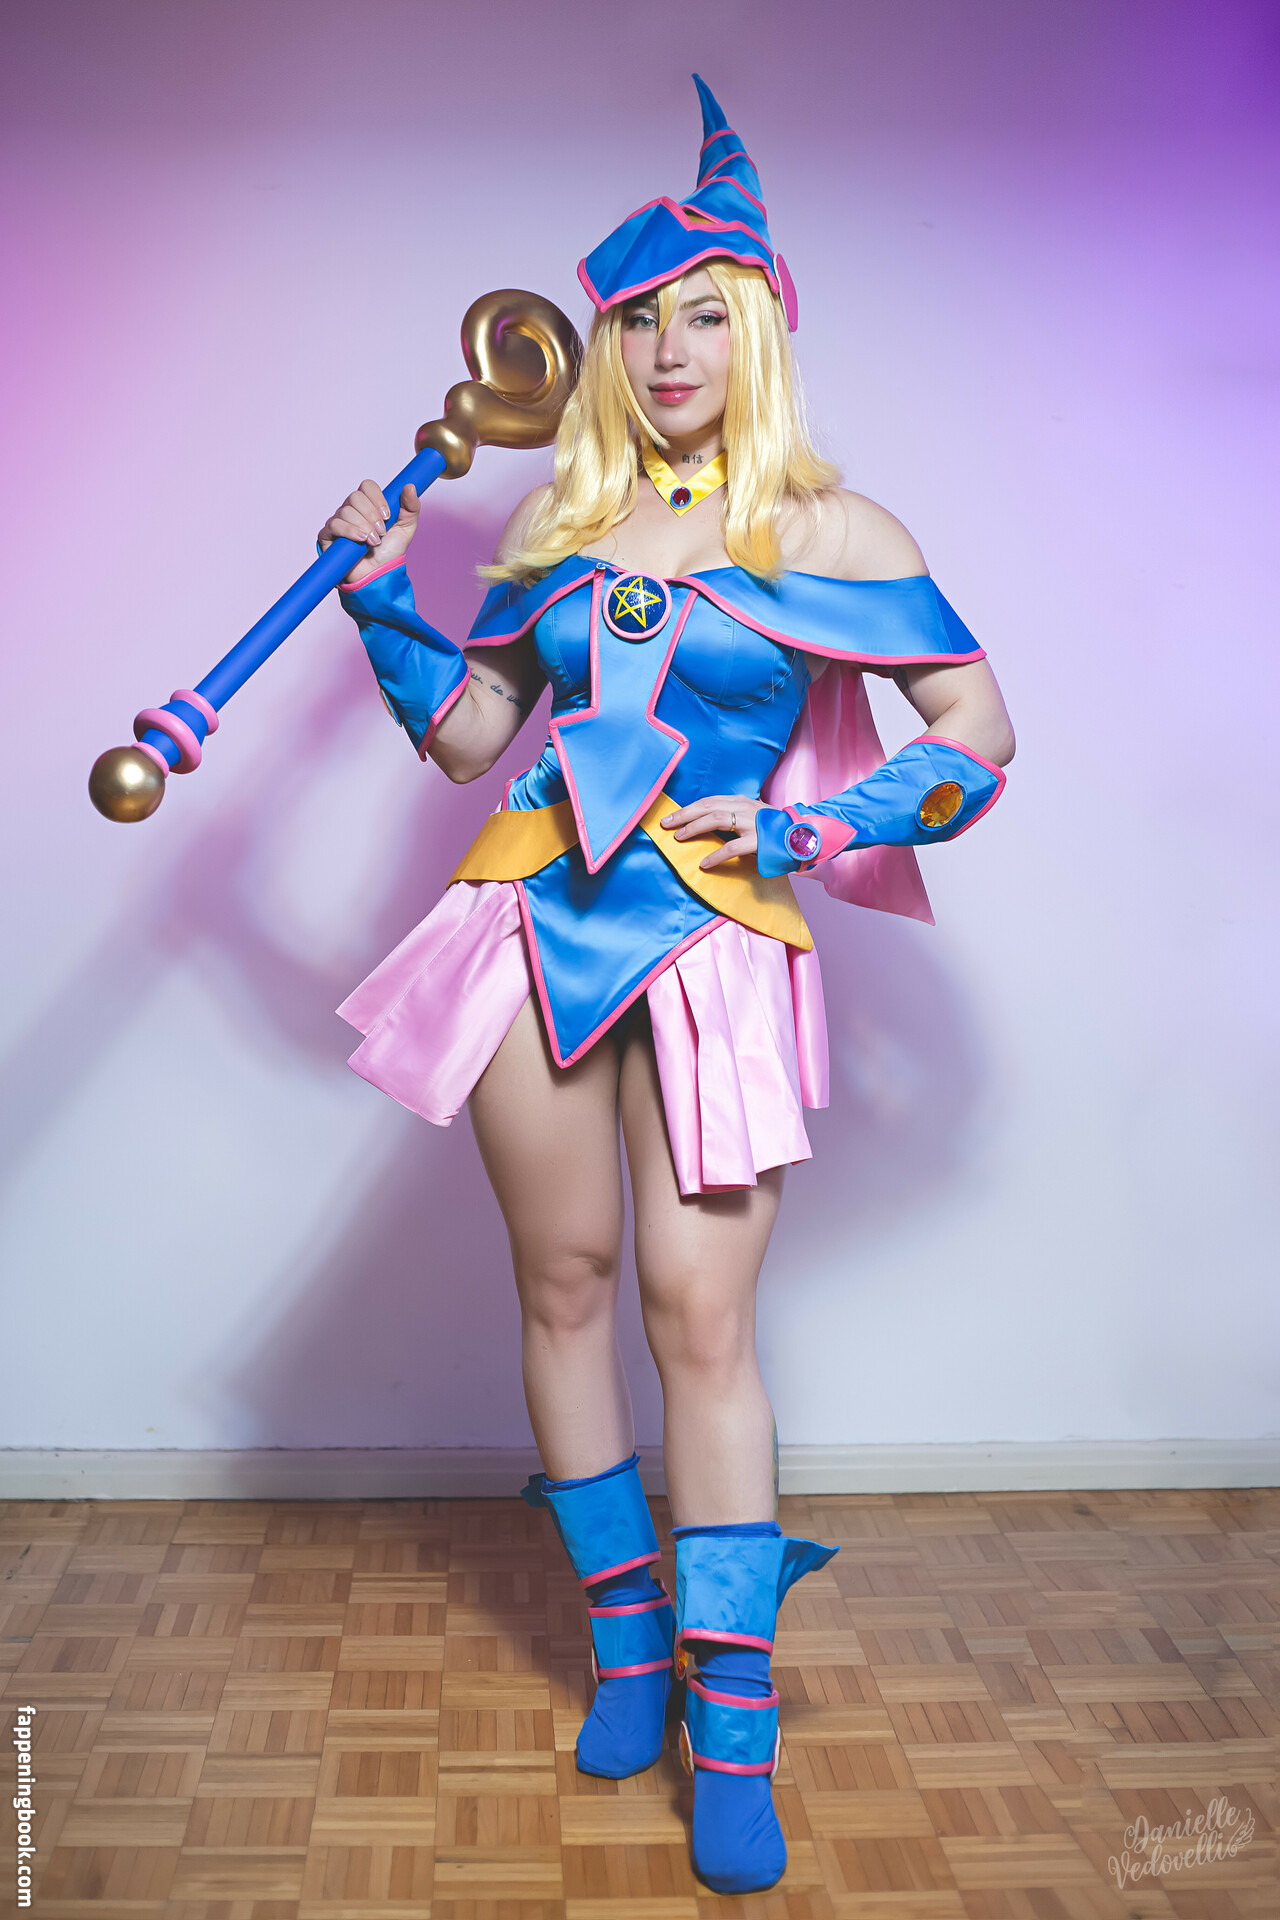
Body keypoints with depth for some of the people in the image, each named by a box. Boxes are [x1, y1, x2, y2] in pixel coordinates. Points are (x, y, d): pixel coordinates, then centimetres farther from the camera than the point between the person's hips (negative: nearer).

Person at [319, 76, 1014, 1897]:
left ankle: (733, 1726, 8)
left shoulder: (831, 532, 2)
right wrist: (382, 599, 8)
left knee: (701, 1315, -5)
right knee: (563, 1282, 8)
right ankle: (626, 1636, 26)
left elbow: (980, 732, 0)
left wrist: (811, 829, -8)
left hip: (716, 944, -3)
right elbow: (465, 730, 18)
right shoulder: (556, 526, 13)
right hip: (537, 920, 4)